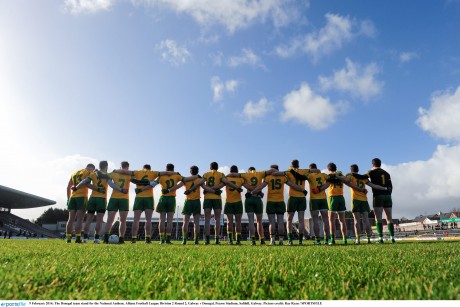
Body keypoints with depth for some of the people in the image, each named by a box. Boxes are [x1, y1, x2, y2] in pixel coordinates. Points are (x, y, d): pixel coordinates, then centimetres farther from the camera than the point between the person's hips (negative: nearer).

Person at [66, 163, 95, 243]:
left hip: (72, 197, 6)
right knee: (79, 219, -6)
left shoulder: (74, 174, 22)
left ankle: (68, 238, 7)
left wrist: (68, 198, 21)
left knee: (71, 219, 7)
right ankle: (77, 238, -9)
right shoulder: (87, 172, 2)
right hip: (82, 197, -6)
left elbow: (68, 187, 20)